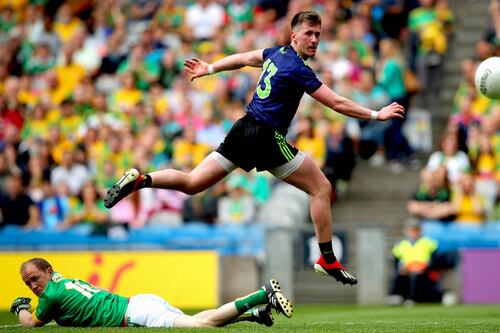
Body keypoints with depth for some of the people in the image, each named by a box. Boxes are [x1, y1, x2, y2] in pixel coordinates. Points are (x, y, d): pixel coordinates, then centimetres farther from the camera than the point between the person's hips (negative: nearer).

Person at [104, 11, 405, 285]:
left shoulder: (277, 53, 10)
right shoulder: (298, 69, -15)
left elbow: (243, 58, 27)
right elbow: (338, 104, -15)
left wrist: (210, 69, 42)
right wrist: (376, 115, -9)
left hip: (244, 130, 8)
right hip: (267, 138, -8)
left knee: (192, 183, 9)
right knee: (322, 188, 0)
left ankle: (139, 180, -8)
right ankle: (328, 260, 2)